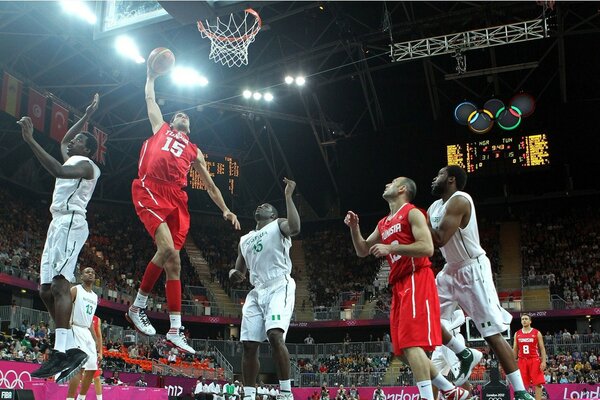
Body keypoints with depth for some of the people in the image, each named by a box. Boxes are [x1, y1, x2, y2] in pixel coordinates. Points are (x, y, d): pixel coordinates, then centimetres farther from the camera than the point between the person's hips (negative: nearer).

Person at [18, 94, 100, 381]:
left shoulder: (85, 165, -4)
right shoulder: (72, 160, 25)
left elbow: (58, 171, -26)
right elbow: (64, 141, 46)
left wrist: (30, 140, -28)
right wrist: (87, 116, 45)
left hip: (70, 223, -10)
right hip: (58, 224, 10)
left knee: (59, 285, -22)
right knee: (46, 290, 4)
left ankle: (60, 352, -30)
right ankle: (71, 350, 3)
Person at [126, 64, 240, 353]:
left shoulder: (194, 151, 30)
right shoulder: (160, 127, 24)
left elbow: (210, 185, 29)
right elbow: (150, 98, 27)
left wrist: (225, 209, 19)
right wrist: (151, 76, 38)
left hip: (176, 199, 4)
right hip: (150, 191, -4)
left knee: (173, 263, 0)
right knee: (168, 249, -24)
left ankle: (175, 331, 1)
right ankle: (137, 307, -6)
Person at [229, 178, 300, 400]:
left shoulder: (278, 226, 6)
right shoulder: (245, 240, 24)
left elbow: (295, 227, -20)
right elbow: (240, 270, 27)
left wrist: (288, 196, -17)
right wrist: (234, 273, 3)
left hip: (280, 288, -7)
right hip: (257, 292, 7)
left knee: (275, 335, -25)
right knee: (249, 345, 1)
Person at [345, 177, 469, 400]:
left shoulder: (412, 213, -2)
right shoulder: (383, 224, 23)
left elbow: (427, 248, -15)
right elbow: (362, 251, 25)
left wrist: (390, 248, -18)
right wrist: (354, 228, 9)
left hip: (416, 280, -9)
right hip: (399, 286, 9)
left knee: (412, 344, -18)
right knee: (402, 349, 7)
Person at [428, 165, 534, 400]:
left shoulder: (459, 200, -18)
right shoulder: (434, 207, 11)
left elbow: (440, 239, -26)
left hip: (473, 270, -9)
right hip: (451, 270, 9)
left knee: (492, 333, -10)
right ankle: (466, 355, 18)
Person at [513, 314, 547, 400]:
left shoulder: (537, 333, 2)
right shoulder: (517, 334, 10)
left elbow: (542, 348, -1)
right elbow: (515, 349, 13)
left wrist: (543, 361, -11)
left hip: (535, 360, -3)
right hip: (522, 361, 3)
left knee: (538, 383, -6)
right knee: (523, 384, 2)